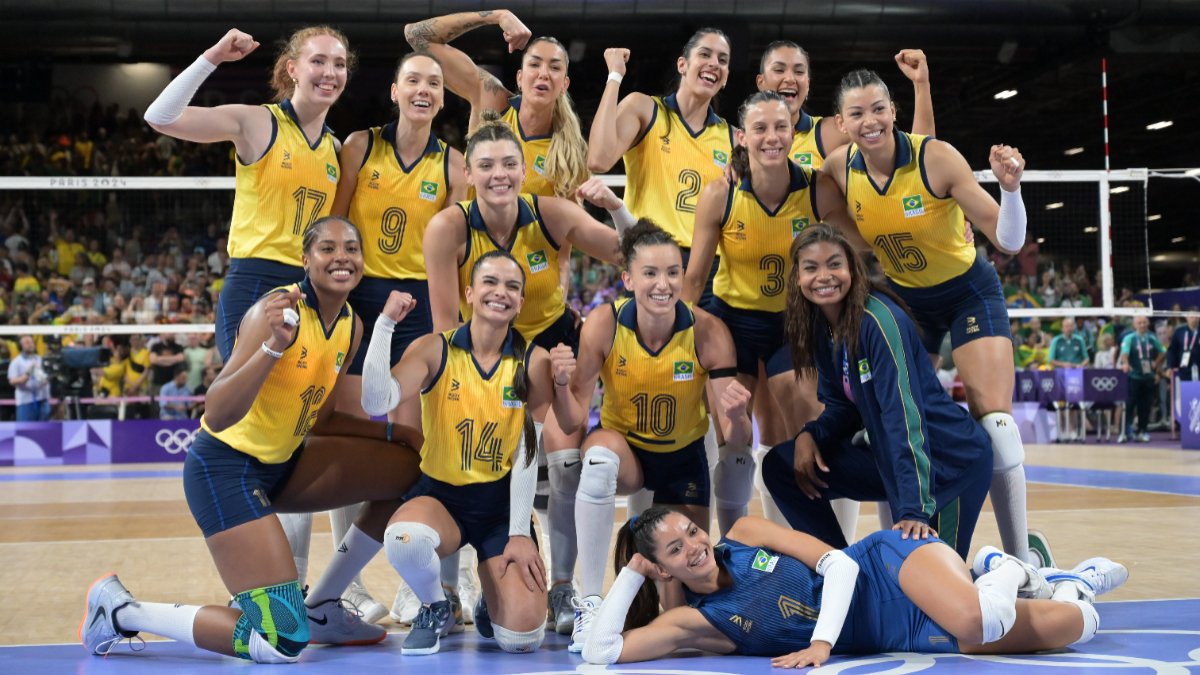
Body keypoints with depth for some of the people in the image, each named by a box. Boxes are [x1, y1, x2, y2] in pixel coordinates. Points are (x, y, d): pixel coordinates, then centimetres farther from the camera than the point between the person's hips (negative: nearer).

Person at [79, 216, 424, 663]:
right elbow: (217, 414, -30)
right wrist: (275, 346, -41)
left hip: (282, 464, 9)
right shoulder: (277, 310, -21)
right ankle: (120, 610, 0)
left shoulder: (351, 326, 3)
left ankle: (321, 608, 15)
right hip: (225, 467, -9)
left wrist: (392, 431, 3)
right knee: (283, 641, -17)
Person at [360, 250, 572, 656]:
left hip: (502, 502, 0)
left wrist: (519, 533, -10)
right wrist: (386, 323, -24)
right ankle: (436, 609, -1)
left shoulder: (533, 362, -5)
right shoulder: (434, 349, -7)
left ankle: (492, 600, 23)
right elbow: (376, 404, -22)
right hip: (440, 494, 0)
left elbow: (528, 453, -6)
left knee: (522, 639, -17)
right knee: (404, 540, -38)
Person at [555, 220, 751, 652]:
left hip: (684, 458, 1)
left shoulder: (707, 331, -24)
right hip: (624, 449, -1)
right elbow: (575, 420, -20)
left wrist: (735, 416, -45)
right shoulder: (604, 324, -23)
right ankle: (590, 606, -28)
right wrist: (563, 384, -41)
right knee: (600, 453, -36)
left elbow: (735, 439, -22)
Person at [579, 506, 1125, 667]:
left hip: (890, 568, 0)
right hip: (897, 638, 1)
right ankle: (1065, 583, 19)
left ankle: (1001, 569, 4)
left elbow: (840, 564, -8)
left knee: (974, 619, -35)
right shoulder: (693, 621, -4)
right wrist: (630, 572, -7)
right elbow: (602, 652, -12)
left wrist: (822, 642, -21)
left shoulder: (746, 534, -4)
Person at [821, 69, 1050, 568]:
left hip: (969, 292, -4)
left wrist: (1010, 186, -41)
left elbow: (1008, 240, -25)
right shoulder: (840, 168, -13)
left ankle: (1022, 555, -4)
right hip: (903, 299, 4)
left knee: (993, 419, -15)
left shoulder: (937, 157, -25)